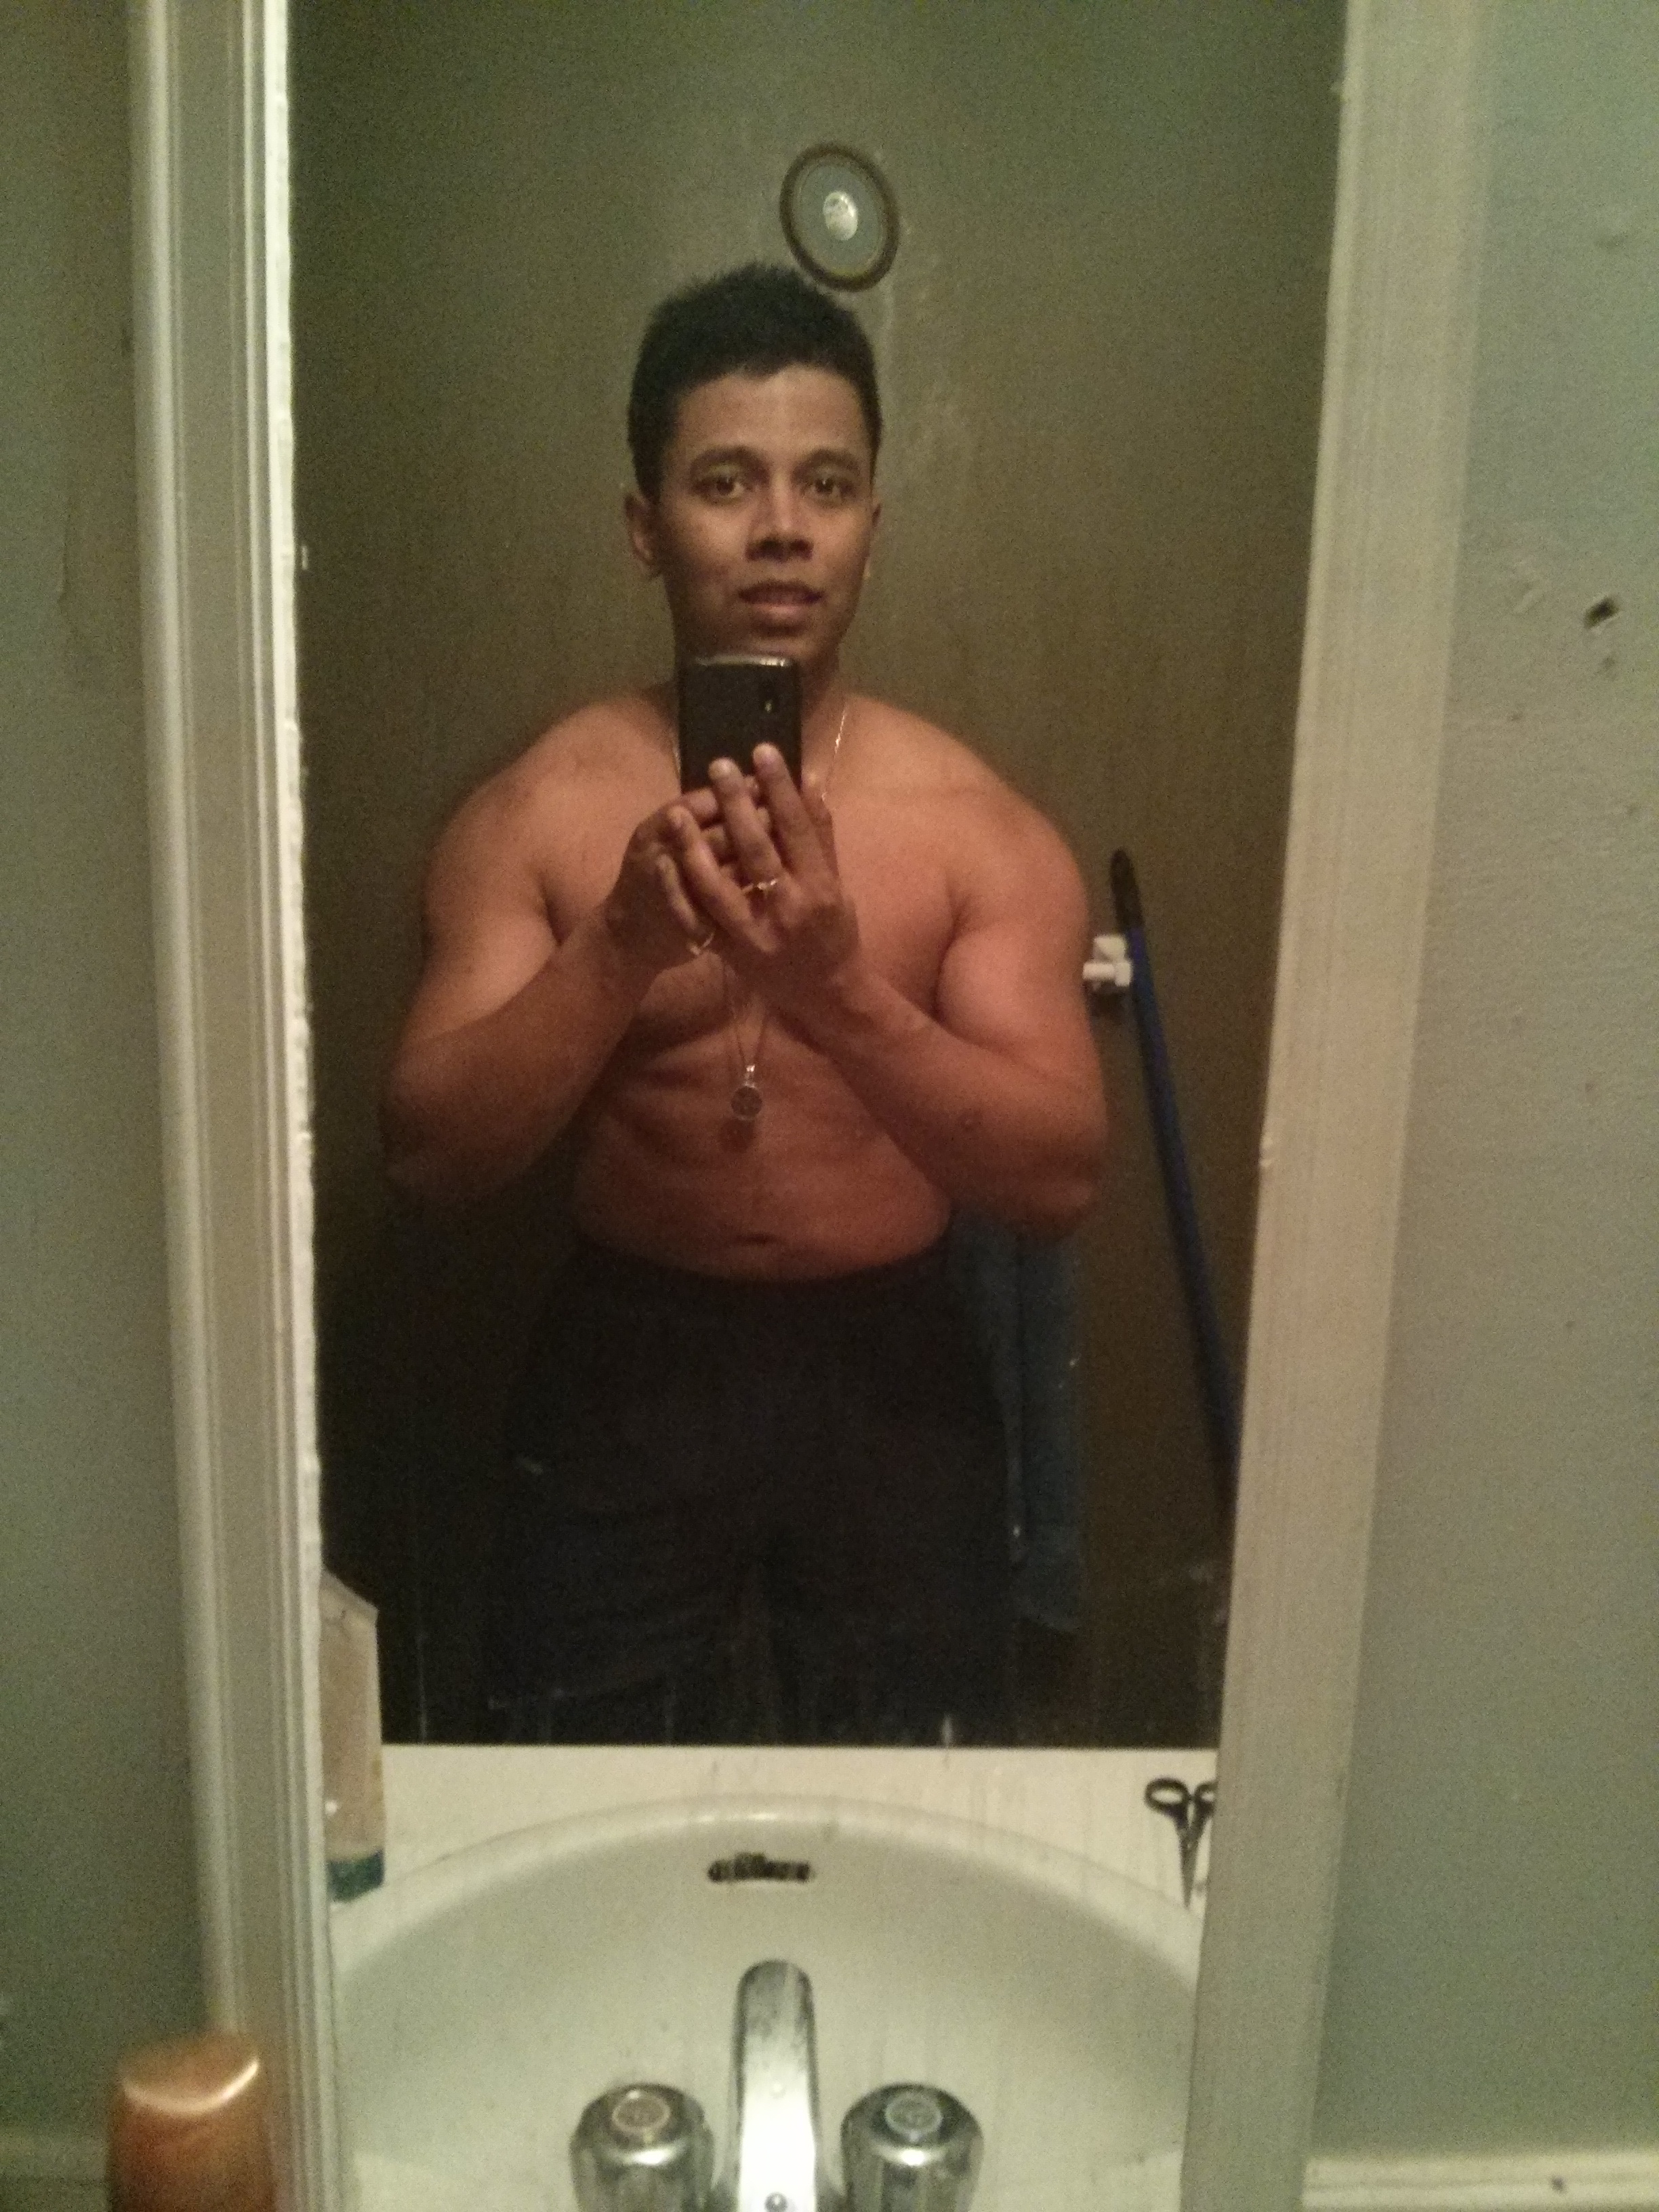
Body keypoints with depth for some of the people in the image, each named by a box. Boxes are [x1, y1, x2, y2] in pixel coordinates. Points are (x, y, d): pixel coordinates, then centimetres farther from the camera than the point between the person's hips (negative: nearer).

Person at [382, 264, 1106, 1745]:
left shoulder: (982, 829, -8)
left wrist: (835, 986, -30)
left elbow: (1062, 1176, -15)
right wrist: (619, 948, -27)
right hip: (624, 1374, 0)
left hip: (893, 1378, 1)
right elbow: (430, 1152, -11)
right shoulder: (534, 815, -6)